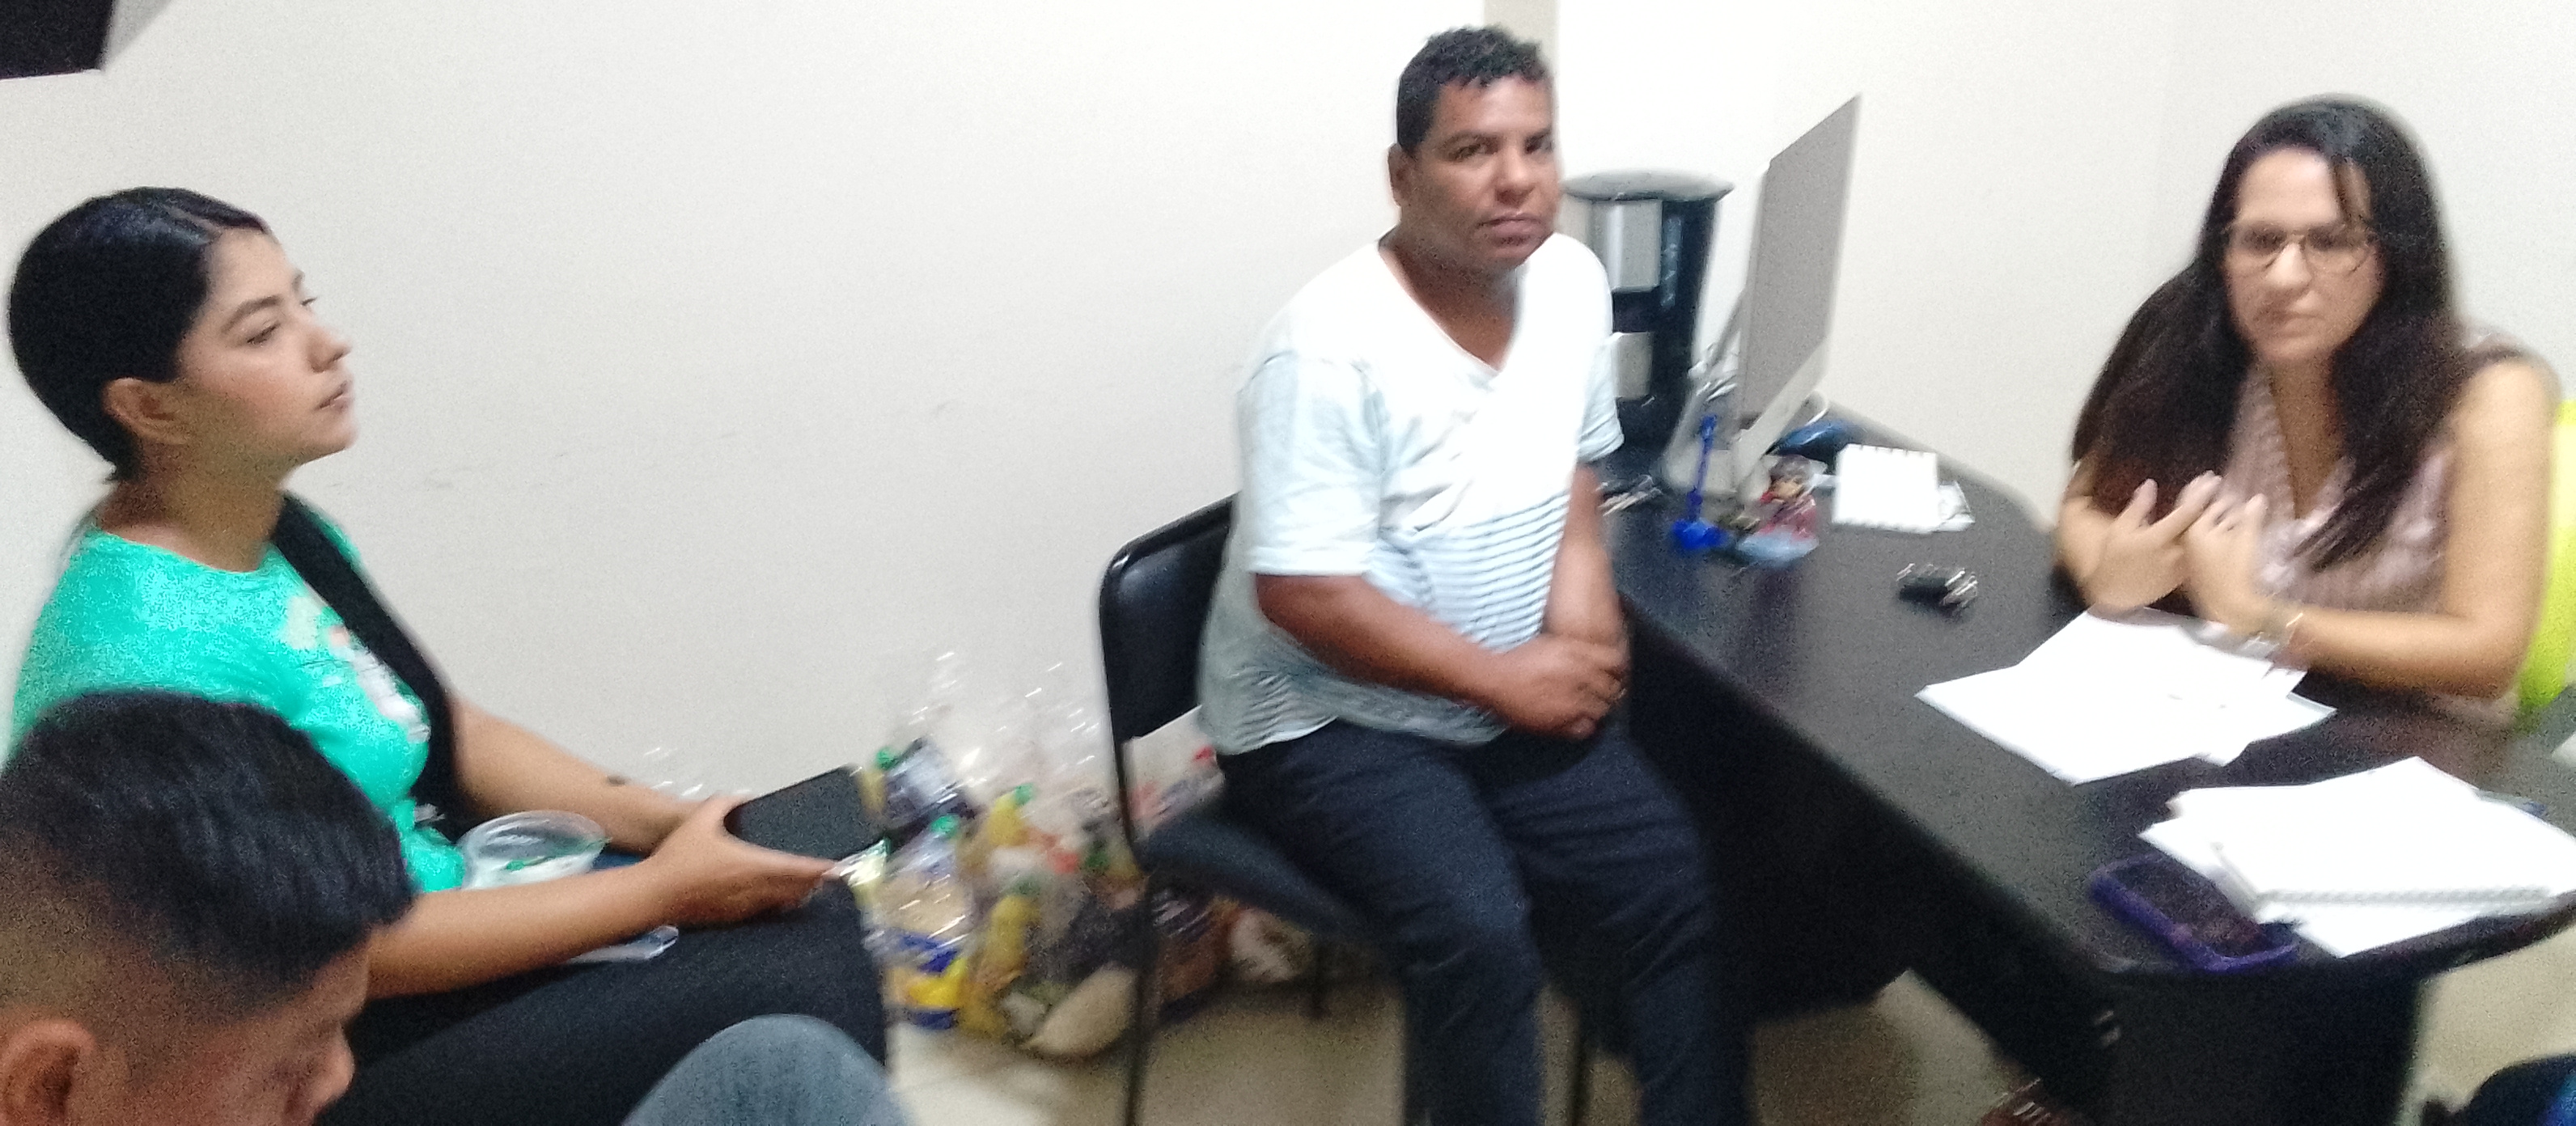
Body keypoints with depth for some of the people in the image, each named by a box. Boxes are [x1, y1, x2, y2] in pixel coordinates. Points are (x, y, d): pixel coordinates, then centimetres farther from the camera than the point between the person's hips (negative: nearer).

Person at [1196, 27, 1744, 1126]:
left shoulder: (1572, 281, 0)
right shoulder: (1330, 344, -22)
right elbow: (1300, 593, -23)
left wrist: (1580, 591, -5)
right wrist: (1506, 676, -19)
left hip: (1510, 703, 7)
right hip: (1325, 721, -6)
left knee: (1682, 888, -6)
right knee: (1479, 930, -27)